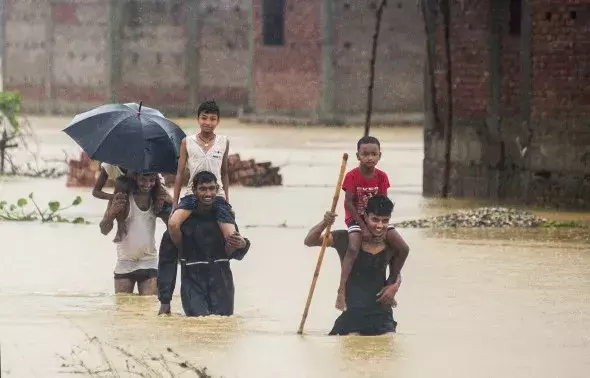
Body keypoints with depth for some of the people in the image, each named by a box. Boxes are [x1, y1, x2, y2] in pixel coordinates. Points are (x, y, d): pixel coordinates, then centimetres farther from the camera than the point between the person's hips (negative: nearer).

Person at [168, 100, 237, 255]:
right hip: (192, 194, -1)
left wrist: (227, 201, 17)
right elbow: (180, 173, 7)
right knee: (173, 224, -30)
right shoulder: (187, 142, 5)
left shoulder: (224, 142, 9)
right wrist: (174, 203, 2)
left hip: (217, 195, 1)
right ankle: (183, 255, -4)